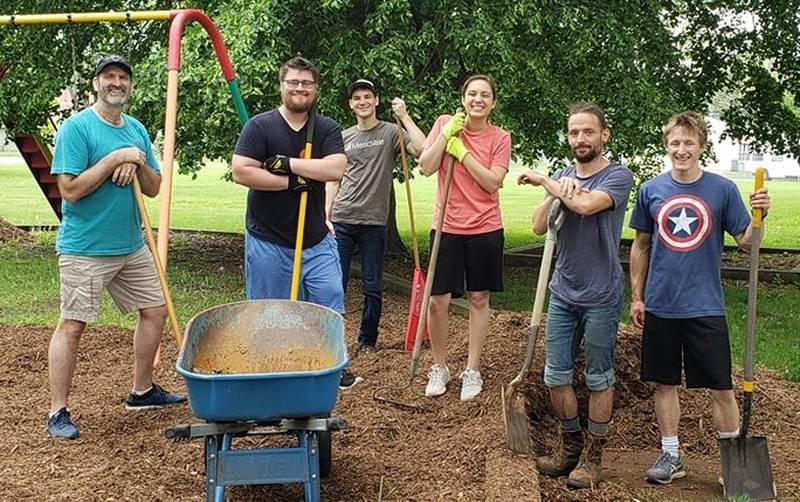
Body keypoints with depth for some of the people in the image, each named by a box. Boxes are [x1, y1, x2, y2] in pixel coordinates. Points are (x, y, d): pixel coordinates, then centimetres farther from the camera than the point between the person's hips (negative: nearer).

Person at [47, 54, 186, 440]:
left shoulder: (136, 129, 10)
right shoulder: (76, 127, -11)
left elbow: (154, 189, 11)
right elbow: (70, 189, -19)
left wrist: (139, 164, -9)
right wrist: (116, 158, -19)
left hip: (131, 245, 8)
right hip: (85, 249, -7)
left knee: (155, 310, 13)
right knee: (72, 325, -4)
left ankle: (142, 390, 30)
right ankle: (58, 412, 5)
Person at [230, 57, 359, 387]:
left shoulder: (327, 128, 4)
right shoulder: (260, 126, -5)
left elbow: (336, 169, -13)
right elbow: (240, 172, -16)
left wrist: (287, 163, -16)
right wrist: (291, 182, -17)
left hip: (315, 240, 3)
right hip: (268, 241, -3)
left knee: (331, 306, 7)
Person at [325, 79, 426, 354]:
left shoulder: (390, 132, 2)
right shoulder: (343, 137, 12)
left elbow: (422, 149, -17)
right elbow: (333, 180, 14)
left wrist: (404, 116, -15)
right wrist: (326, 216, 5)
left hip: (374, 223, -2)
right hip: (341, 221, 2)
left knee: (372, 288, 5)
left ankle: (367, 341, 17)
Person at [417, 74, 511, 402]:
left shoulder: (500, 138, 0)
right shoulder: (445, 123, 1)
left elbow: (493, 182, -12)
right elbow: (426, 168, -8)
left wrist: (462, 151, -15)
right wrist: (447, 132, -14)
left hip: (485, 229, 0)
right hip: (447, 226, 0)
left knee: (478, 299, 9)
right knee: (437, 300, -1)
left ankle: (472, 370, 21)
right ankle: (439, 368, 19)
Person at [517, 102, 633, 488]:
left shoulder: (618, 176, -8)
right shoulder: (562, 176, 10)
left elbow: (586, 204, -27)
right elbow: (538, 227, 2)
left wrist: (543, 181, -13)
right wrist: (556, 193, -15)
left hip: (600, 298, -5)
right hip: (562, 293, 5)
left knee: (598, 379, 7)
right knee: (556, 376, 9)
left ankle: (593, 457, 19)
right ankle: (570, 447, 27)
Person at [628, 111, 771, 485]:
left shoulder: (722, 189, -3)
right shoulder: (651, 191, 2)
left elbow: (745, 244, -1)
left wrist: (758, 216, -20)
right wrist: (636, 297, 8)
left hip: (705, 307, -2)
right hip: (660, 307, 2)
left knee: (721, 387, 4)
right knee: (665, 383, 11)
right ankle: (671, 456, 24)